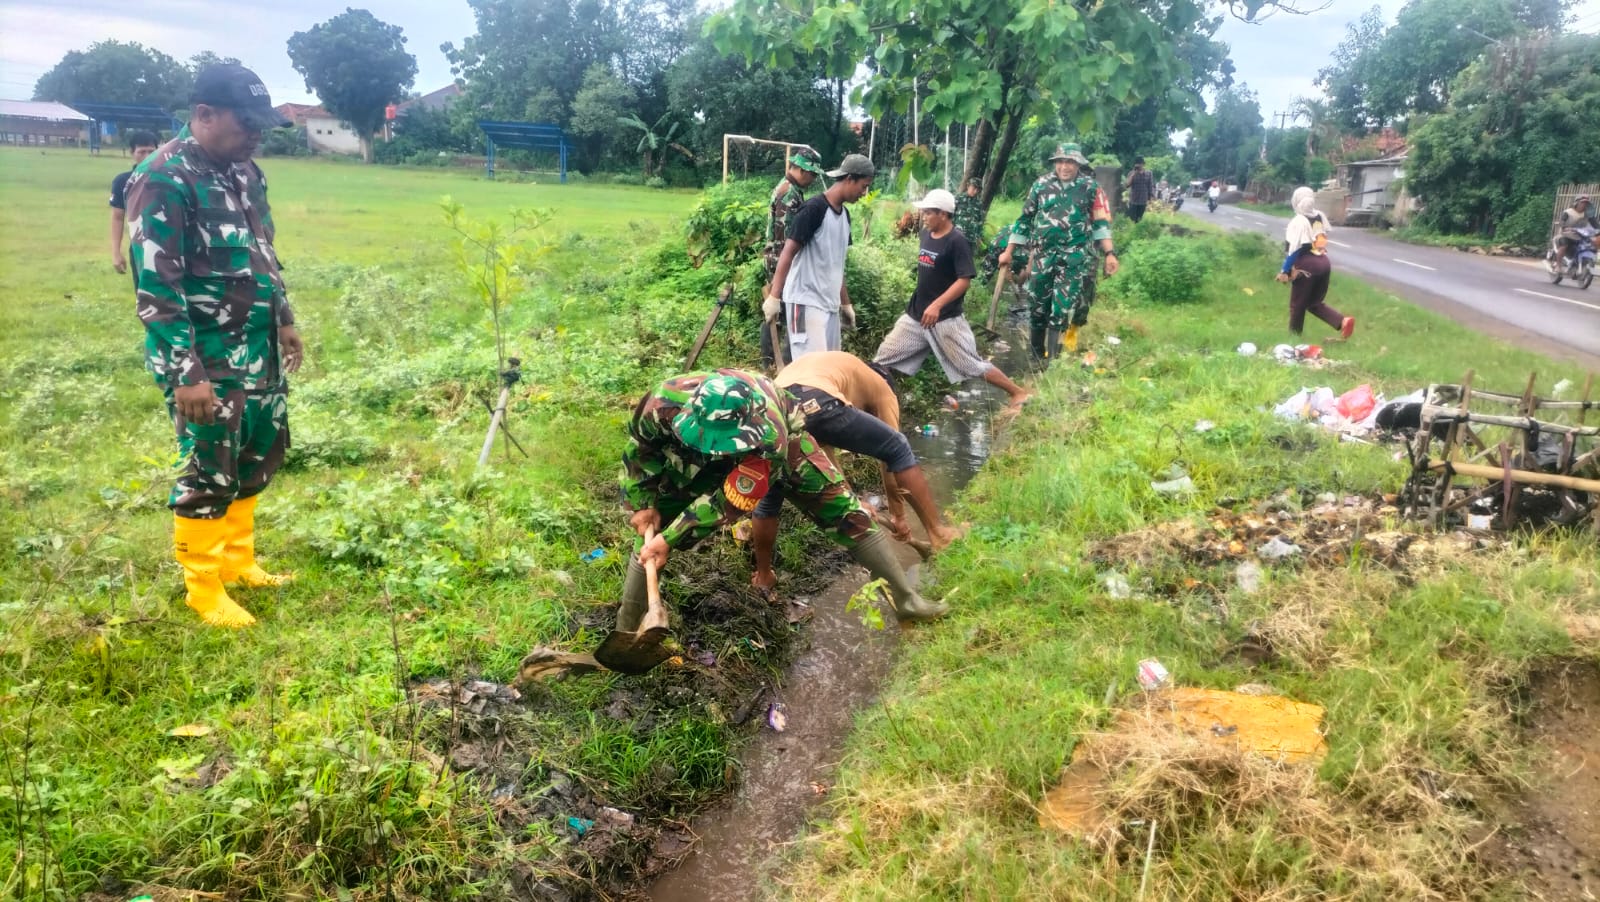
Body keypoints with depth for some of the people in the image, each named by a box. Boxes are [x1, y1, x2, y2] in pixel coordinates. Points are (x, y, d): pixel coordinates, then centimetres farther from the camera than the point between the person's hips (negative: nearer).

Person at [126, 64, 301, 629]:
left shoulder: (242, 170, 7)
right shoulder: (163, 181, -19)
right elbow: (154, 287, -22)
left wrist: (283, 320, 20)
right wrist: (187, 373, -25)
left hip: (257, 350, 9)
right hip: (204, 359, -8)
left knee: (259, 454, 18)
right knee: (209, 472, 2)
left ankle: (238, 561, 36)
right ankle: (204, 590, 18)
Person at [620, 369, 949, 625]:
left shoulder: (771, 439, -47)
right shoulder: (663, 402, -40)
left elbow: (730, 502, -36)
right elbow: (639, 448, -15)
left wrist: (670, 539, -36)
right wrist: (642, 503, -15)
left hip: (771, 439, -2)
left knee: (843, 509, -6)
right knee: (653, 528, -8)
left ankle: (906, 598, 7)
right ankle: (626, 631, 8)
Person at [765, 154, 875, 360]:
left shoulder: (844, 214, 12)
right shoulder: (814, 209, -13)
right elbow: (788, 252, -15)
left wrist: (845, 303, 21)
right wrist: (774, 296, -21)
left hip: (830, 303, 9)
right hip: (806, 302, -9)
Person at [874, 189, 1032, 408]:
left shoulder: (957, 241, -16)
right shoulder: (926, 234, 7)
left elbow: (964, 280, -21)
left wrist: (937, 305, -30)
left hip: (945, 319, -7)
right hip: (916, 313, 7)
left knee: (972, 364, -4)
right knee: (884, 356, 7)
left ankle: (1018, 393, 8)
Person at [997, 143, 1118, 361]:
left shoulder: (1090, 187, 1)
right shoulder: (1041, 184, 5)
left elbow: (1101, 222, 4)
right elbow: (1025, 219, 10)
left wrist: (1109, 253, -5)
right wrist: (1008, 251, 10)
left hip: (1076, 257, -2)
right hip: (1044, 254, 2)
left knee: (1063, 309, -9)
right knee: (1037, 307, 9)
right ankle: (1037, 356, 25)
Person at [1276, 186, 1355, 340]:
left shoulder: (1298, 221, -14)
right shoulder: (1321, 216, 9)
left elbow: (1295, 249, -17)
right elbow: (1324, 239, 15)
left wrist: (1285, 271, -14)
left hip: (1307, 265, -7)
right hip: (1324, 262, 7)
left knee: (1297, 304, 8)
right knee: (1314, 303, 17)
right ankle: (1343, 321, -1)